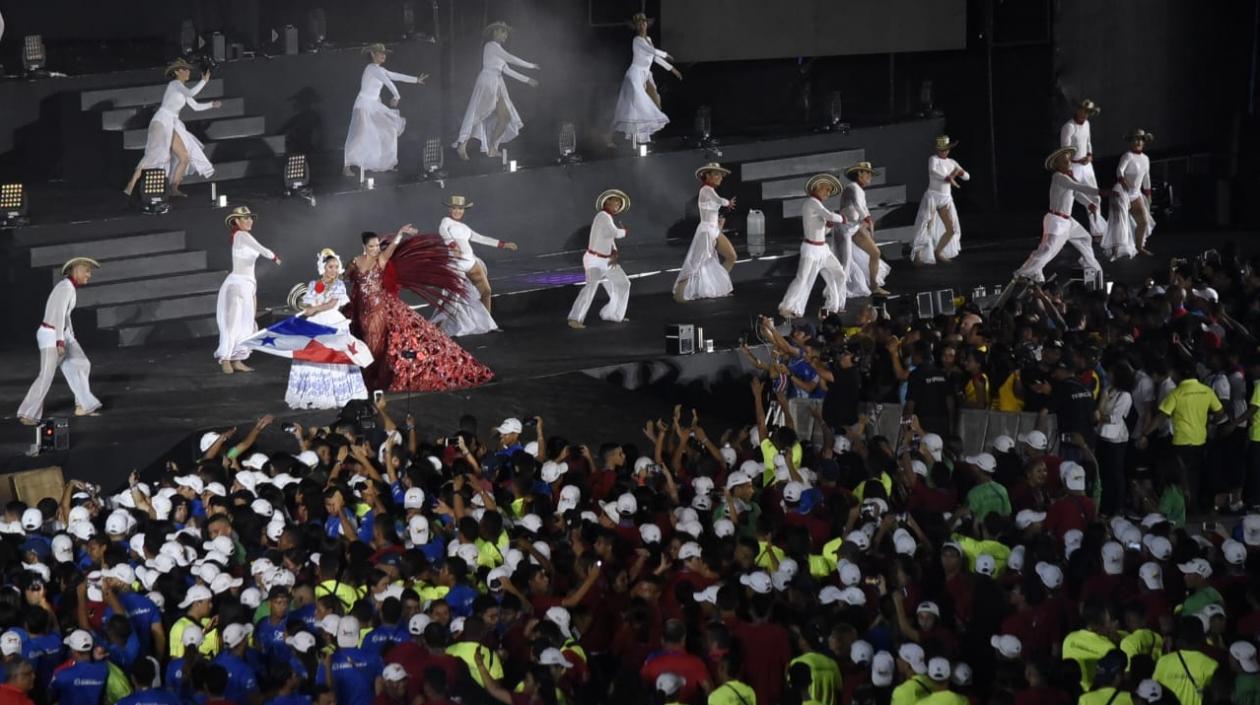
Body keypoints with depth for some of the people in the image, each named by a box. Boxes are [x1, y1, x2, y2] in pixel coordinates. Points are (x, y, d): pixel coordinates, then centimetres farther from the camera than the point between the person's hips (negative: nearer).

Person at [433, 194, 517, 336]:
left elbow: (480, 238, 29)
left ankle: (486, 324, 26)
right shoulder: (446, 221, 1)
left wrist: (503, 244, 31)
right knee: (456, 297, -16)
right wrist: (452, 244, -43)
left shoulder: (463, 227, 21)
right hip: (456, 264, -8)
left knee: (485, 291, 12)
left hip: (470, 261, 8)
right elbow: (443, 232, -21)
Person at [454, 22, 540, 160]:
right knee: (476, 113, -15)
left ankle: (492, 148, 3)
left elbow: (507, 70, 25)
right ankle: (462, 145, -21)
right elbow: (510, 58, -11)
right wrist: (531, 65, -6)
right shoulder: (491, 45, -3)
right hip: (487, 82, -9)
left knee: (504, 117, 1)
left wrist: (527, 79, 24)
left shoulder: (497, 50, 24)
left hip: (497, 86, 9)